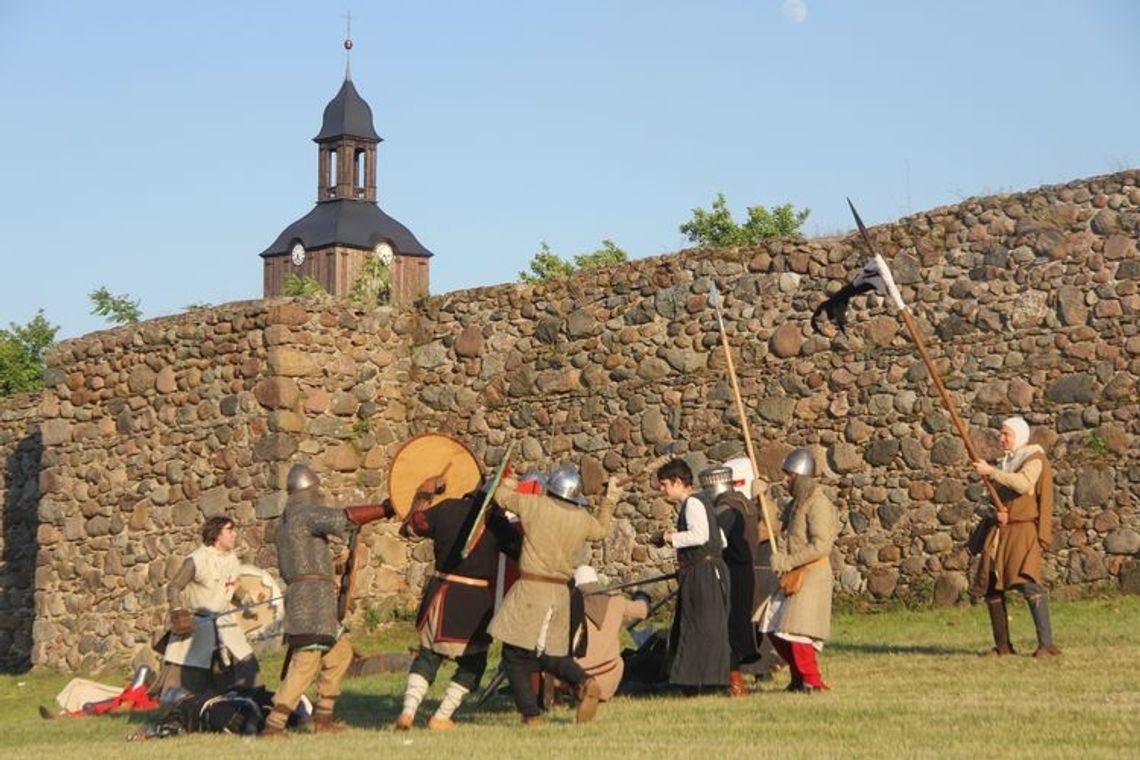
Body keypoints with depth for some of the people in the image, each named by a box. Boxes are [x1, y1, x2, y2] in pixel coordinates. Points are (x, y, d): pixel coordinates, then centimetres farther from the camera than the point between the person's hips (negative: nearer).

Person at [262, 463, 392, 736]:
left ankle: (323, 717, 18)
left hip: (299, 596, 10)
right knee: (305, 664, -12)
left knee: (340, 652, 18)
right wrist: (385, 510, -20)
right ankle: (274, 725, -16)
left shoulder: (286, 520, 21)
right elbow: (345, 518, -21)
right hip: (314, 597, -10)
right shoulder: (306, 513, -8)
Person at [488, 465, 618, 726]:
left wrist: (508, 484, 30)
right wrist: (609, 501, 40)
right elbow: (601, 530, 28)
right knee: (552, 654, 19)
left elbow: (502, 496, 8)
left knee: (515, 656, 5)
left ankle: (531, 715, 1)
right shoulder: (583, 519, 5)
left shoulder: (536, 505, -6)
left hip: (530, 589, -5)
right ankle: (584, 682, -8)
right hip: (560, 594, 5)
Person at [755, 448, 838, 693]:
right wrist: (761, 497, 12)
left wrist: (787, 562, -19)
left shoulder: (817, 503, -15)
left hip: (812, 574, -9)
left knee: (796, 630, -10)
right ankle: (799, 675, 22)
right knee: (775, 628, 11)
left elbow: (820, 546, -22)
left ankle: (811, 680, 2)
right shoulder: (795, 503, 13)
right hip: (792, 576, 9)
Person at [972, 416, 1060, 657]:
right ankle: (1002, 645, 14)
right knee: (992, 588, 6)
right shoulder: (1004, 462, 19)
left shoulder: (1034, 458, -3)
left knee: (1029, 584, -19)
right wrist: (996, 511, -2)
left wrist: (990, 471, -19)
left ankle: (1046, 644, -20)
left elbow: (1023, 483, -23)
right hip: (1000, 531, 8)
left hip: (1023, 530, -8)